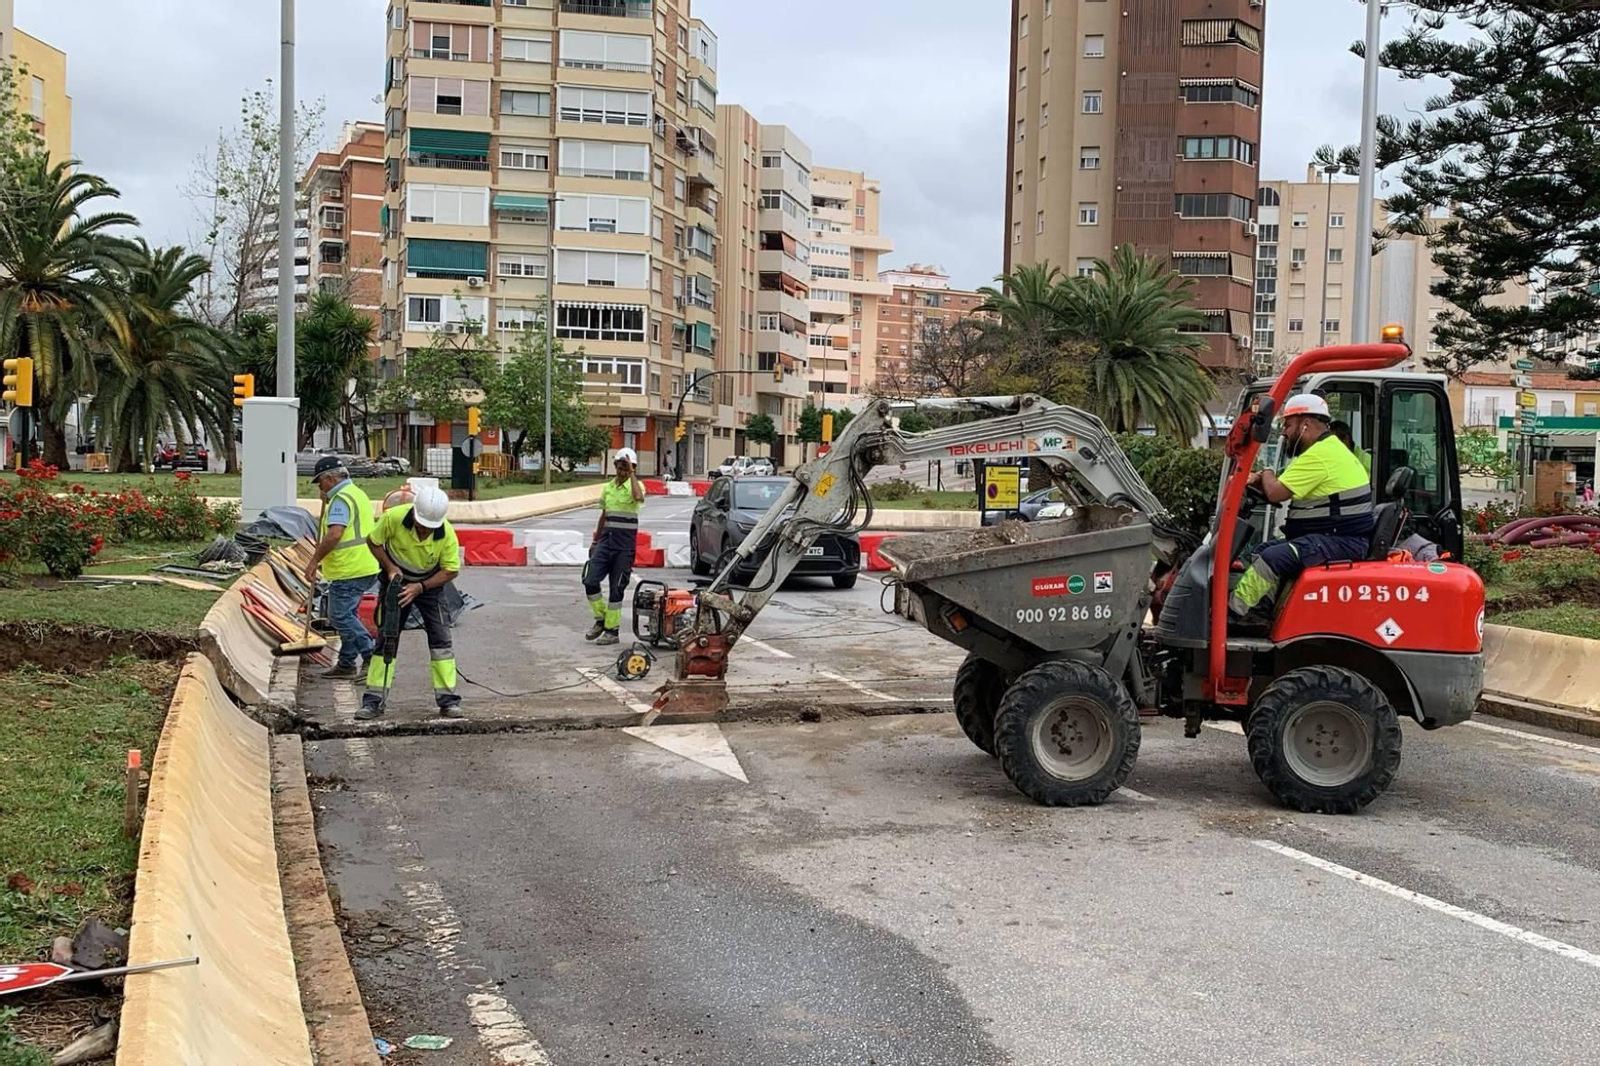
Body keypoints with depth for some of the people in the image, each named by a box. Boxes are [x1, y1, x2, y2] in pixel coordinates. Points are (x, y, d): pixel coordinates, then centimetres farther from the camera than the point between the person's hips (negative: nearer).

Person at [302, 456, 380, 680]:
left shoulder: (341, 499, -15)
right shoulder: (357, 494, 19)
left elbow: (334, 534, -27)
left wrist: (314, 560, -19)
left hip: (349, 571, -11)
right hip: (363, 567, 11)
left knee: (340, 615, -6)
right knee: (346, 614, 16)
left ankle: (371, 654, -5)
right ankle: (347, 664, 20)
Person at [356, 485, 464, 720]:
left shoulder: (447, 534, -27)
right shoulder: (394, 517, -28)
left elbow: (451, 570, -16)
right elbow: (373, 541, -10)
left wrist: (420, 588, -25)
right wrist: (390, 568, -22)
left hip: (430, 585, 0)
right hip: (395, 582, 0)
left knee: (440, 639, -4)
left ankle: (448, 699, 3)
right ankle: (373, 700, 5)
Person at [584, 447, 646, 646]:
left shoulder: (635, 485, -4)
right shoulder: (608, 487, 12)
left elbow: (638, 497, -31)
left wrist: (632, 474, -24)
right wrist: (595, 540, 21)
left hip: (625, 542, -5)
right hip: (606, 538, 5)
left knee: (617, 588, -1)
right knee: (590, 581, -4)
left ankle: (612, 630, 9)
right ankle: (600, 619, 16)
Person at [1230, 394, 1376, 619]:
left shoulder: (1319, 455, -18)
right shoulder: (1329, 449, 19)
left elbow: (1276, 493, -20)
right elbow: (1280, 491, 19)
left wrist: (1266, 474, 2)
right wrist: (1255, 481, 2)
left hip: (1341, 543, -12)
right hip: (1335, 536, 12)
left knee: (1272, 558, -23)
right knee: (1264, 550, 13)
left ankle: (1231, 611, -17)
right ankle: (1259, 613, 4)